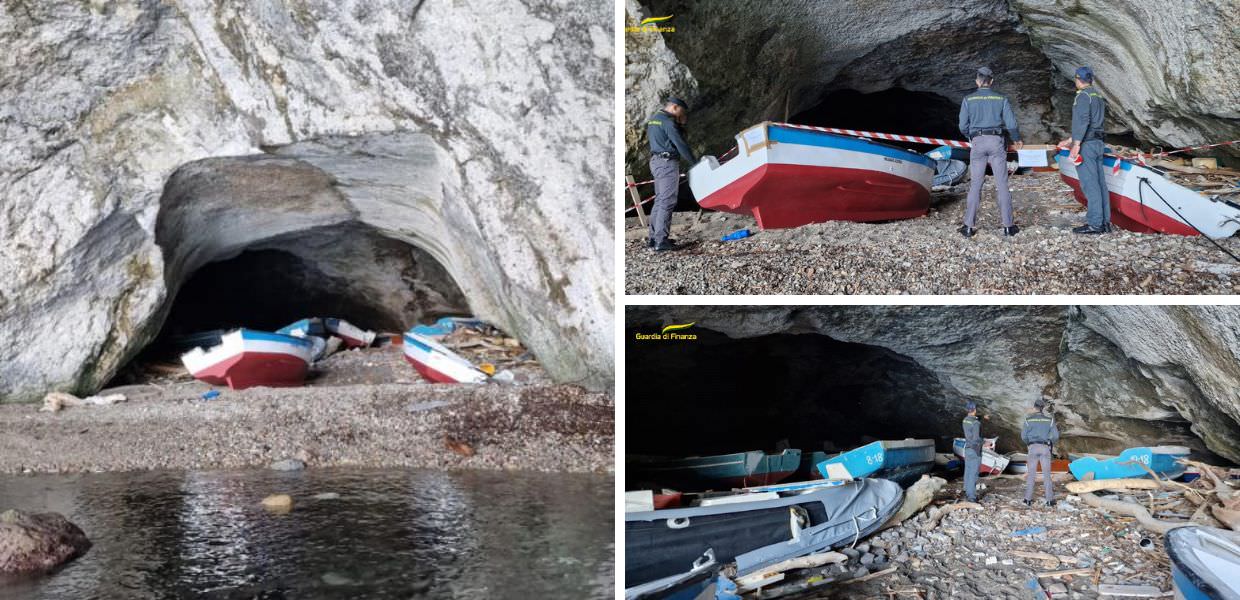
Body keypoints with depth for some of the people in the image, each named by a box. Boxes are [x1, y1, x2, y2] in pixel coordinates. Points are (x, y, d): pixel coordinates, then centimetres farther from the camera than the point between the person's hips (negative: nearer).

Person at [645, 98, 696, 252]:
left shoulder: (652, 119, 16)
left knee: (660, 200, 14)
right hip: (667, 163, -10)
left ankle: (654, 237, 14)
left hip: (656, 161, 10)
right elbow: (681, 145, -14)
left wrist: (680, 123, 11)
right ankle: (661, 241, -13)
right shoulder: (668, 122, -13)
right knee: (667, 201, -10)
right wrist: (695, 162, -5)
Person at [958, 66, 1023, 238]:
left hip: (977, 142, 0)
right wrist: (1016, 140, 23)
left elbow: (963, 126, 2)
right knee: (1002, 184, 3)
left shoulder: (968, 100, 4)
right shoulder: (1001, 99, 6)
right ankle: (1008, 226, 4)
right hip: (996, 142, 0)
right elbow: (1011, 124, 3)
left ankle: (968, 226, 1)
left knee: (975, 185, 4)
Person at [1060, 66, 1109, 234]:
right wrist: (1070, 140, 29)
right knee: (1100, 183, 9)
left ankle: (1094, 224, -9)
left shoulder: (1083, 96, -10)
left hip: (1086, 145, -9)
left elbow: (1082, 121, -20)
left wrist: (1076, 144, -22)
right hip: (1098, 143, 9)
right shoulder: (1098, 97, 19)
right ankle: (1105, 222, 12)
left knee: (1089, 184, -8)